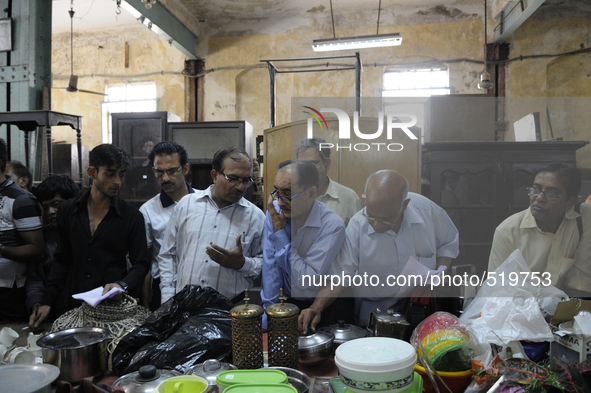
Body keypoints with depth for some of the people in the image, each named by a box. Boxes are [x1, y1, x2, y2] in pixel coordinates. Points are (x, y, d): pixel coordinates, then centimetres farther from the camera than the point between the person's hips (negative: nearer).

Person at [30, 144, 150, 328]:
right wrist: (47, 302, 3)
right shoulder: (68, 210, 5)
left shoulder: (132, 216, -4)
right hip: (75, 305, 3)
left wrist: (122, 285, -22)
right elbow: (62, 259, 10)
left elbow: (141, 263, -3)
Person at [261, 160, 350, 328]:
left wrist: (280, 233, -20)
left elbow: (307, 282, -22)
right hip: (285, 302, 4)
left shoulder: (333, 226, -20)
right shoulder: (275, 211, -4)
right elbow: (270, 264, -3)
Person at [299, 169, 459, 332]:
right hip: (374, 311, -3)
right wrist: (316, 308, -28)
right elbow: (337, 274, -13)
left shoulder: (427, 210, -11)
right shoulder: (356, 227, -17)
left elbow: (448, 244, 8)